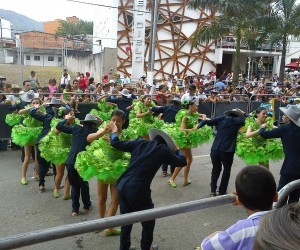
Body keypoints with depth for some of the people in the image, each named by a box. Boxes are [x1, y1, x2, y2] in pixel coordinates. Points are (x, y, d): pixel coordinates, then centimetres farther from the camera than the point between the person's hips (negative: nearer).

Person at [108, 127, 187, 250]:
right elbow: (183, 161, 14)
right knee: (148, 221, 20)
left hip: (122, 186, 5)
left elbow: (116, 143, 9)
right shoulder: (164, 150, 3)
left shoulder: (140, 142, 10)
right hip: (138, 190, -5)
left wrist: (114, 130, 27)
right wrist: (177, 149, 31)